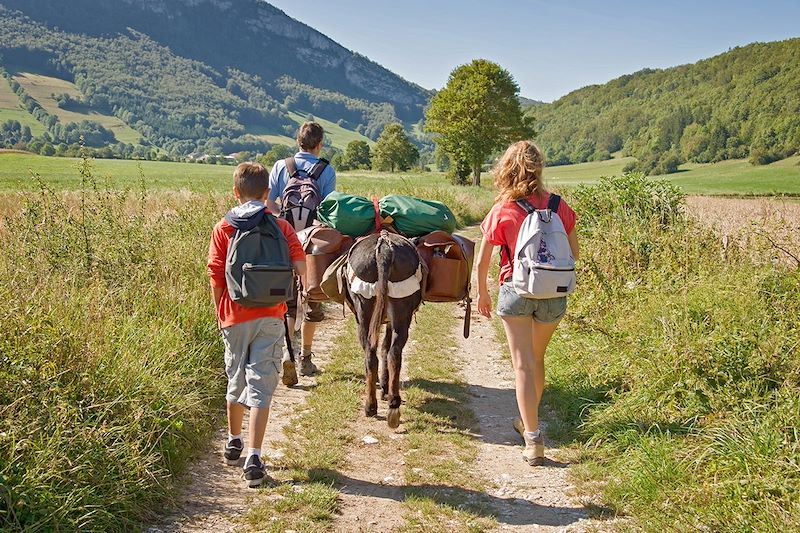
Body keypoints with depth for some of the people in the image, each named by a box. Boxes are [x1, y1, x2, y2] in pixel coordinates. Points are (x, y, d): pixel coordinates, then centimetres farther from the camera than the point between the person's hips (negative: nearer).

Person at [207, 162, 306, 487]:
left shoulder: (222, 229, 0)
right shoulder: (281, 226, 0)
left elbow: (215, 277, -3)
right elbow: (301, 266, -8)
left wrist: (221, 314, 8)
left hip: (235, 317, 1)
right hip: (270, 317, -1)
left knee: (236, 381, 19)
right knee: (261, 385, 1)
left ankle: (233, 443, 37)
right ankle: (253, 458, -5)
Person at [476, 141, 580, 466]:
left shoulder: (502, 211, -7)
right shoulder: (558, 206, -2)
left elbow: (482, 262, -3)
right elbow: (574, 253, 6)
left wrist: (482, 293, 12)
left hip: (516, 292, -3)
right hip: (553, 295, 3)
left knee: (523, 364, 0)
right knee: (537, 359, 21)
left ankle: (533, 440, -7)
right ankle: (529, 423, 39)